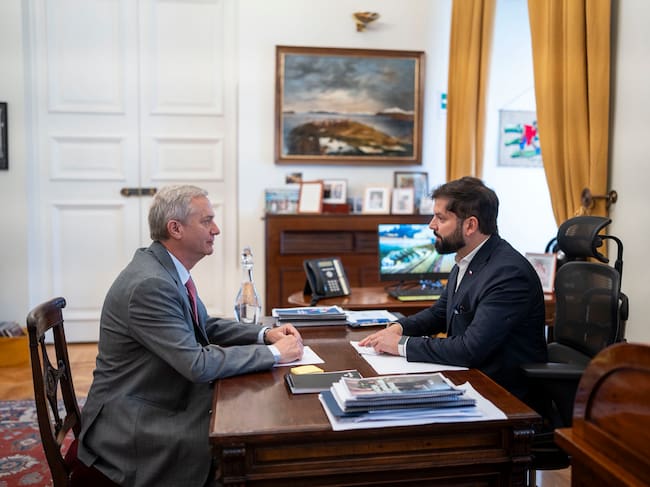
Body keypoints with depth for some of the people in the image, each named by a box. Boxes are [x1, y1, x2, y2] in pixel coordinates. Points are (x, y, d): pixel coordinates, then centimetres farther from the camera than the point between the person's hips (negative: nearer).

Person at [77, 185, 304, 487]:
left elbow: (204, 326, 13)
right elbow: (198, 365, -28)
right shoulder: (150, 284, -27)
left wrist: (264, 334, -1)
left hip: (164, 400, 9)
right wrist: (274, 353, -19)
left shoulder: (167, 267, 2)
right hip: (131, 424, -9)